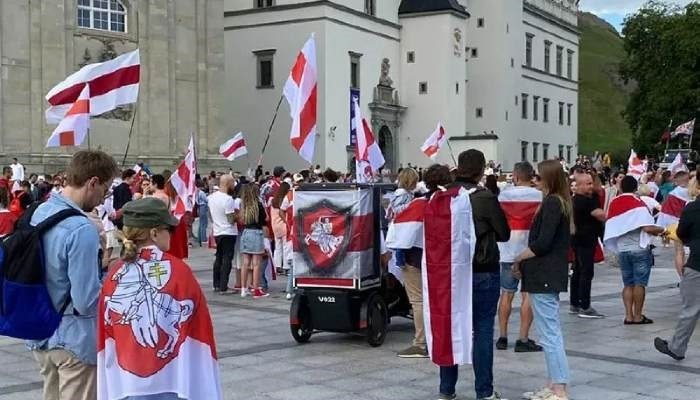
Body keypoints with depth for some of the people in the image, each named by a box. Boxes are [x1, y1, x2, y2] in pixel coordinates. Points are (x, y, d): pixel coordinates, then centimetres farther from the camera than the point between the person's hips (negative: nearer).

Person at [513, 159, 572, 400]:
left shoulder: (551, 203, -15)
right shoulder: (560, 202, 14)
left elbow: (542, 243, -21)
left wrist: (519, 259, -7)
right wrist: (526, 260, 8)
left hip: (544, 275, -10)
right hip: (552, 273, 10)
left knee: (549, 334, -7)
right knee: (552, 332, 14)